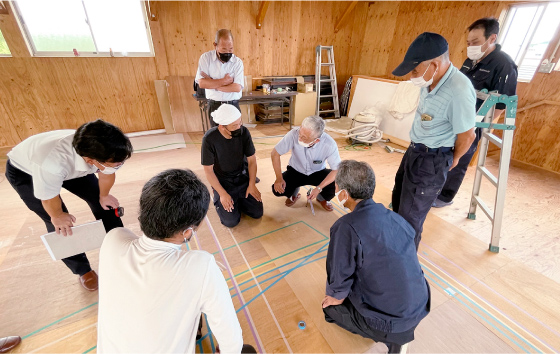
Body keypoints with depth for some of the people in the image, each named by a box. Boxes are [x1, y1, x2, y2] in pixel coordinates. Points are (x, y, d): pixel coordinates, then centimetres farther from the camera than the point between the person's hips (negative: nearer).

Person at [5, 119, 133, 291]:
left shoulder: (107, 151, -36)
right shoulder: (52, 163, -47)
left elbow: (107, 174, -12)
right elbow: (49, 198, -25)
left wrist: (104, 196, 4)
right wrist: (57, 216, -7)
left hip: (72, 164, 4)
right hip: (25, 172, -3)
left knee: (102, 202, 0)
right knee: (60, 225, -6)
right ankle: (83, 271, 17)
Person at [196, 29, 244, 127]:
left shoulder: (238, 62, -2)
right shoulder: (206, 58, 0)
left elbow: (237, 87, -13)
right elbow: (202, 83, -11)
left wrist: (212, 84, -10)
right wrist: (224, 81, -12)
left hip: (233, 106, 0)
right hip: (214, 106, 0)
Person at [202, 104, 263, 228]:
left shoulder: (244, 132, -14)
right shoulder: (209, 138, -22)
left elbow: (252, 160, -4)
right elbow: (208, 170, -14)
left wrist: (252, 185, -10)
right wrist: (223, 194, -18)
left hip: (242, 177, 3)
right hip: (221, 180, -2)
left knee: (258, 213, -5)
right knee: (231, 221, -12)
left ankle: (239, 198, 22)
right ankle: (219, 199, 17)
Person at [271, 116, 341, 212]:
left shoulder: (329, 144, -30)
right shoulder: (293, 134, -30)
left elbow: (337, 169, -22)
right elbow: (275, 153, -17)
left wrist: (319, 188, -32)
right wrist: (279, 178, -25)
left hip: (318, 172, 0)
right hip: (296, 170, 1)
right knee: (277, 189, -22)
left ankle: (322, 198, 13)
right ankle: (294, 194, 18)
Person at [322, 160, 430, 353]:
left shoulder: (346, 227, -28)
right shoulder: (395, 217, -5)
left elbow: (339, 278, -19)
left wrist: (337, 296, 5)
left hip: (391, 320, -6)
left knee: (330, 305, 19)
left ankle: (390, 336, 10)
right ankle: (398, 332, 19)